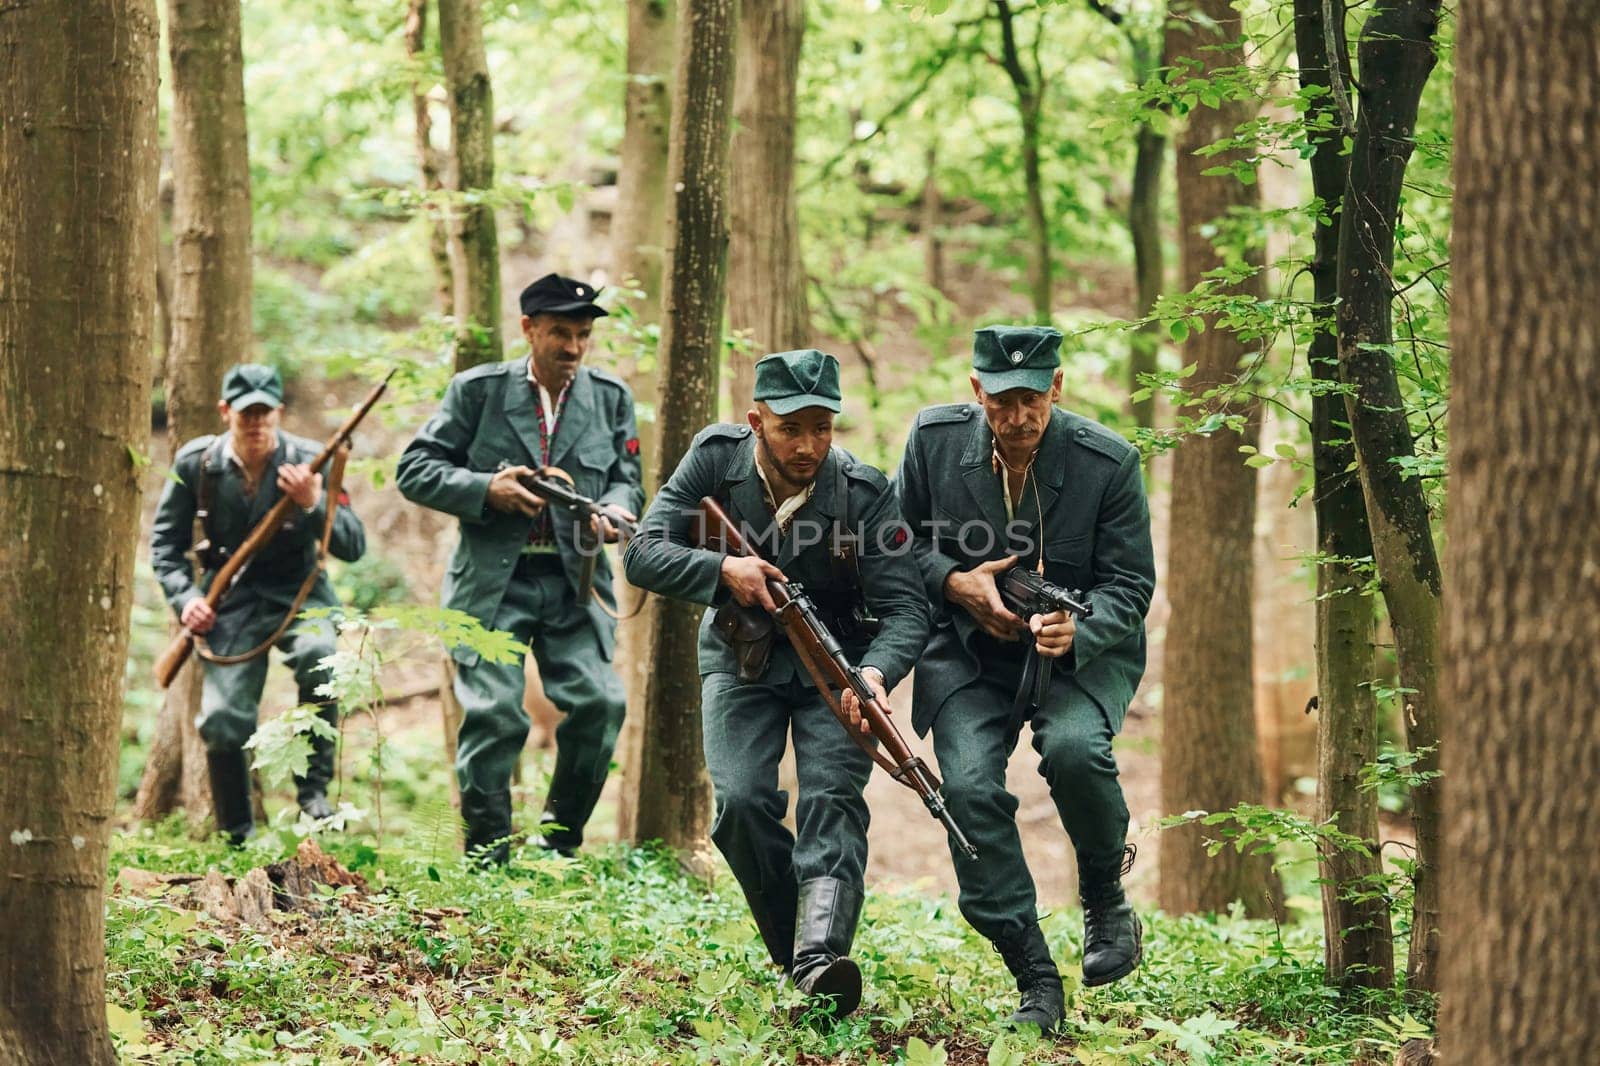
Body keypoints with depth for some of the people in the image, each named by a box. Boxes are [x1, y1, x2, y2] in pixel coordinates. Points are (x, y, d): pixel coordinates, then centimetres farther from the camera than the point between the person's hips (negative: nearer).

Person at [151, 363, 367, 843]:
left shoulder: (309, 461, -9)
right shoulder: (196, 463, -5)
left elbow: (354, 546, -10)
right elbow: (166, 542, 7)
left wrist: (313, 505, -26)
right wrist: (185, 597, -8)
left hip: (298, 594, -1)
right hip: (230, 602, 1)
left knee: (317, 656, -35)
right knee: (221, 722, -13)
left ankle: (313, 790, -19)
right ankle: (239, 838, 9)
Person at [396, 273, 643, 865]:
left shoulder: (610, 397, 11)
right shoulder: (478, 390, 3)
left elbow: (627, 480, 14)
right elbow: (415, 471, 1)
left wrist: (616, 508, -10)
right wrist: (487, 490, -15)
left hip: (576, 581, 2)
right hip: (494, 581, -2)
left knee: (600, 702, -12)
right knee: (493, 715, -10)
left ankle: (559, 845, 7)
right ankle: (488, 862, 2)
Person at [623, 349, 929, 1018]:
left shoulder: (864, 494, -20)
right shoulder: (717, 457, -15)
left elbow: (903, 609, -21)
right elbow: (643, 555, -16)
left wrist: (876, 673, -42)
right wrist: (723, 571, -35)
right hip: (741, 658, 2)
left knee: (832, 796, -23)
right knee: (741, 801, -18)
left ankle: (821, 959, -40)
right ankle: (793, 952, -3)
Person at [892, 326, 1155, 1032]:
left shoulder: (1108, 463, -13)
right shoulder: (935, 438, -7)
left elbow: (1130, 584, -9)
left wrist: (1077, 632, -30)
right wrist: (956, 583, -15)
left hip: (1082, 652, -2)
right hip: (968, 651, 2)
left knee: (1074, 749, -31)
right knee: (969, 786, -20)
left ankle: (1106, 900, -1)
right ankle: (1036, 981, -10)